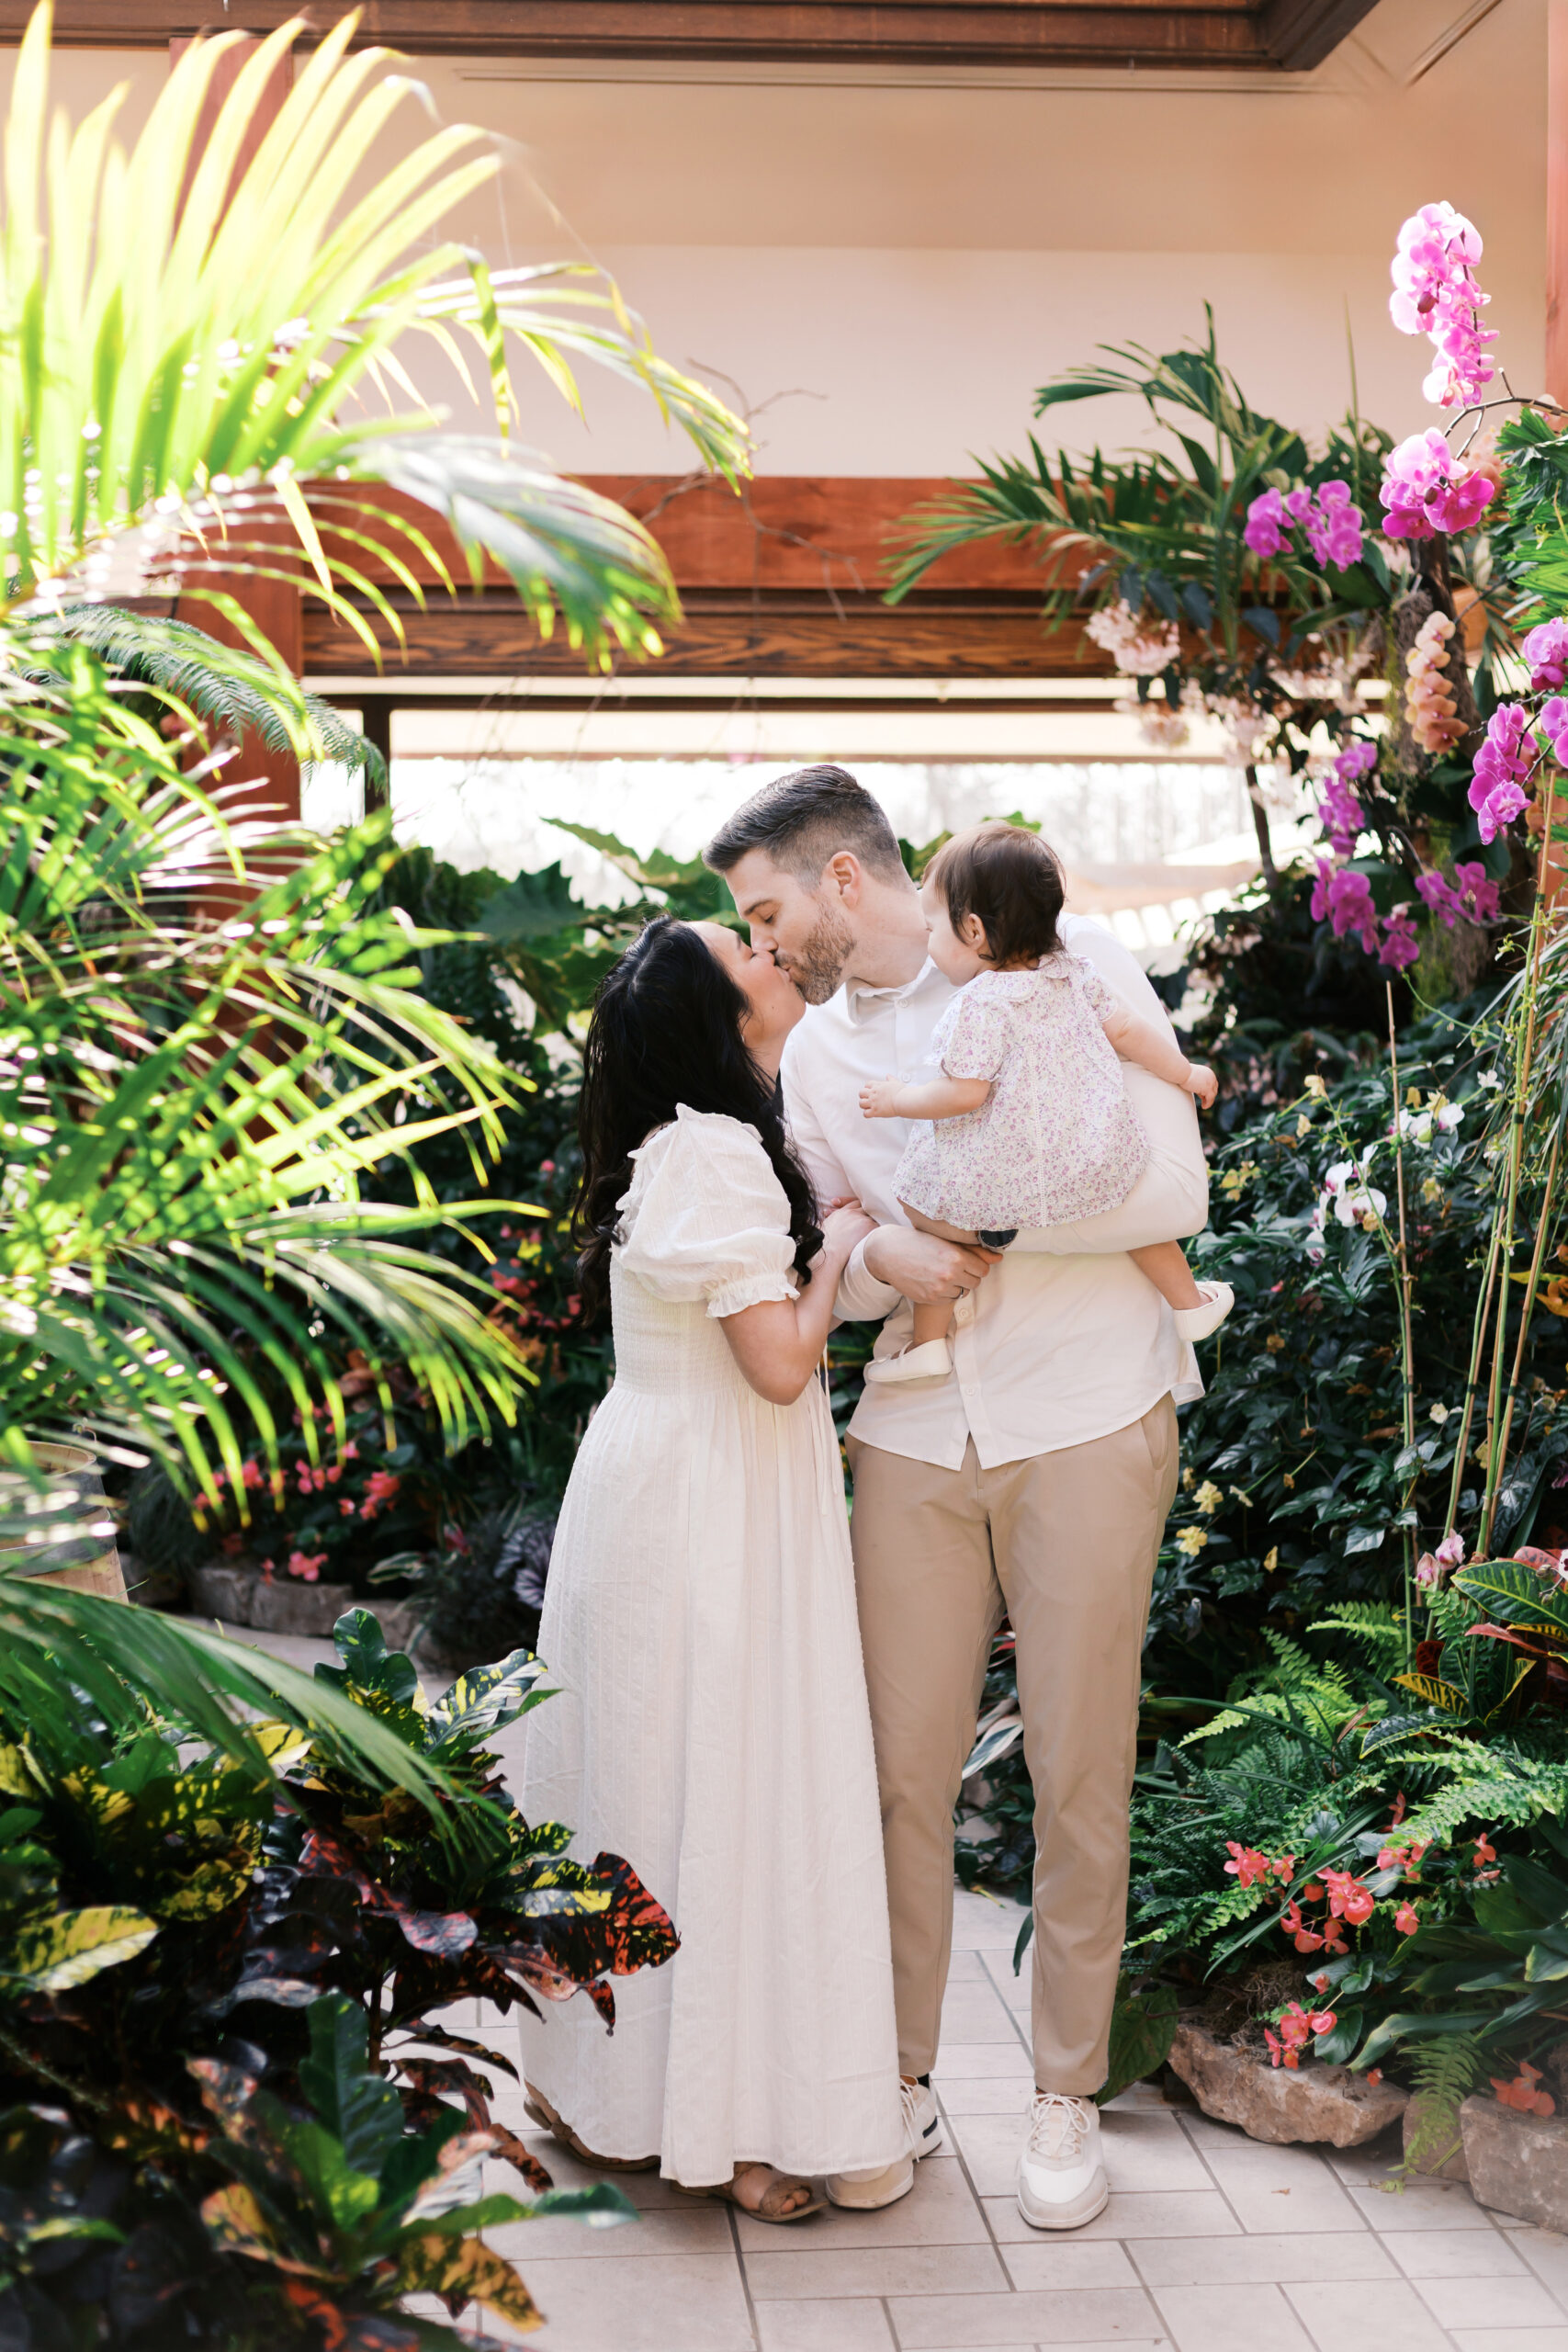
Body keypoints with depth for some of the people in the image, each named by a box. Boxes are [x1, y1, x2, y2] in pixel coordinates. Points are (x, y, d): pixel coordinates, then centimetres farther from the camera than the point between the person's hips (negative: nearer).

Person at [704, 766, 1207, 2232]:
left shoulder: (1063, 966, -5)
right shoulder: (815, 1053, 11)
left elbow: (1170, 1190, -11)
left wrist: (974, 1226, -9)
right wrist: (881, 1259, -7)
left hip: (1086, 1428, -4)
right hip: (917, 1438, 4)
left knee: (1078, 1776, 3)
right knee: (901, 1766, 4)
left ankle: (1066, 2096, 17)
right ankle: (899, 2073, 20)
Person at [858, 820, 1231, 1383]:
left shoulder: (978, 1005, -20)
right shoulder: (1075, 975, 1)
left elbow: (963, 1093, -22)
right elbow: (1126, 1029, 9)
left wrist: (896, 1098, -6)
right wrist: (1184, 1072, 24)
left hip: (1001, 1181, -6)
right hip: (1094, 1162, 6)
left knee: (923, 1210, 13)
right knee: (1135, 1195, 33)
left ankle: (928, 1342, 15)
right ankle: (1190, 1301, 46)